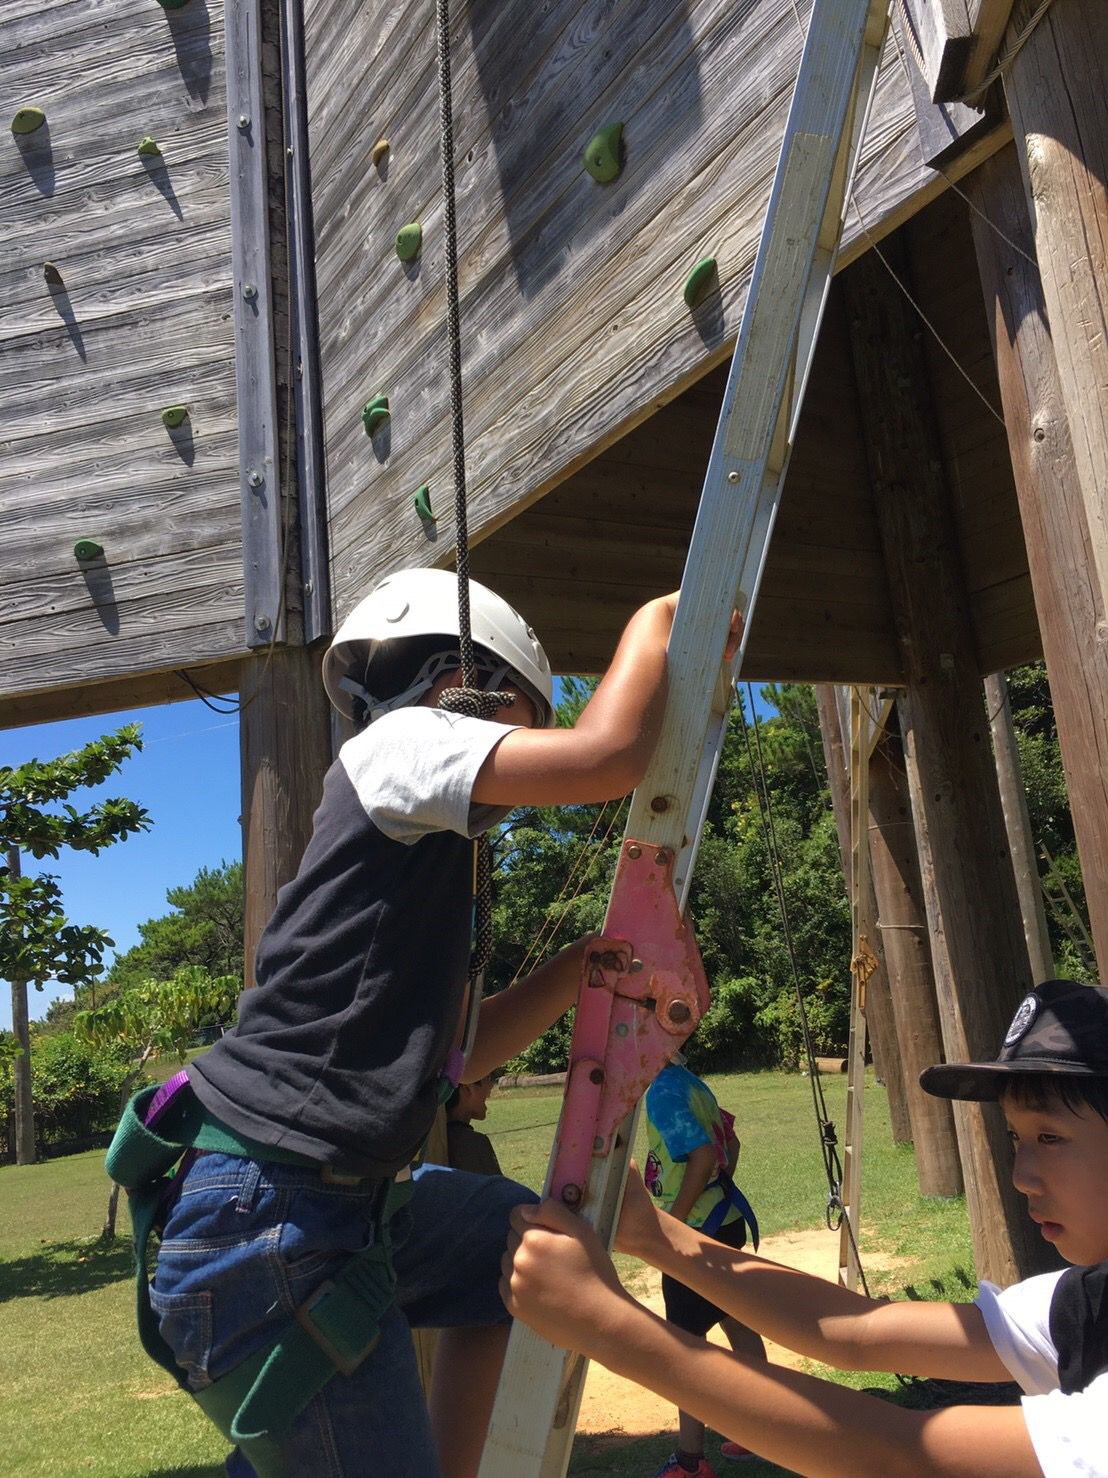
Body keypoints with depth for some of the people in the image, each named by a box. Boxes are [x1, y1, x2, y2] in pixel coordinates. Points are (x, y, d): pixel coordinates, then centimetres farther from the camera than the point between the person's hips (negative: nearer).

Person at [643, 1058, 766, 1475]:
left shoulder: (662, 1093, -20)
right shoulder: (692, 1083, 7)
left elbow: (704, 1154, -30)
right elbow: (730, 1143, 18)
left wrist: (672, 1221, -23)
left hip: (694, 1231, -9)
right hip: (725, 1222, 9)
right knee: (736, 1320, 18)